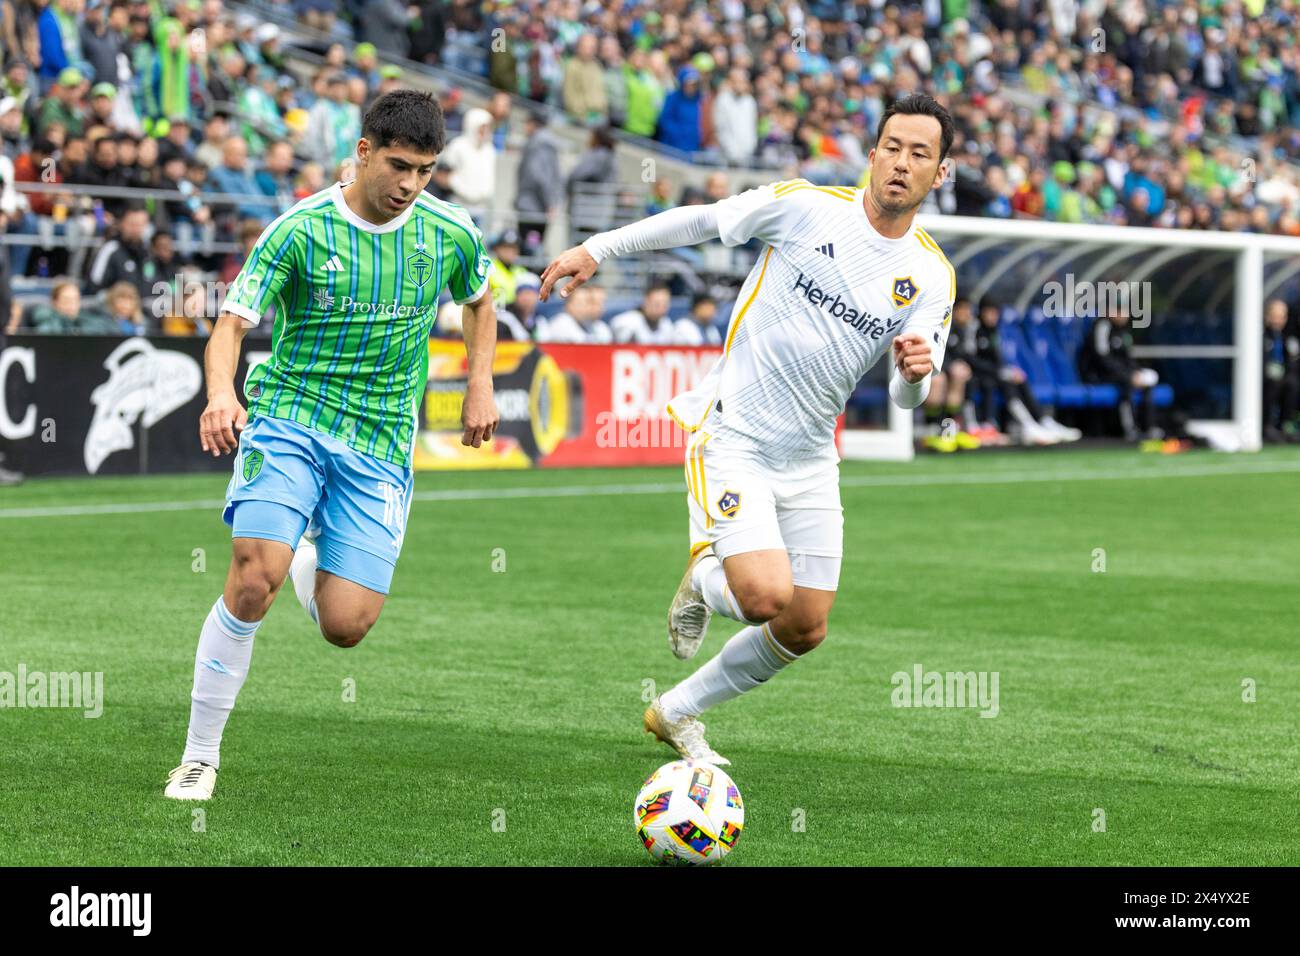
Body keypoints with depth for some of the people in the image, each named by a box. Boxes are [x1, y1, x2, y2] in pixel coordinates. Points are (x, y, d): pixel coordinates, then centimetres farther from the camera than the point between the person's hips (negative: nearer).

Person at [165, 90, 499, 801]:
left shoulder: (451, 234, 2)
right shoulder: (301, 229, -8)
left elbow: (479, 299, 25)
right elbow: (232, 323, -12)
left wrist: (480, 384, 13)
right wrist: (221, 391, -31)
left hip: (380, 444, 3)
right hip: (288, 419, -2)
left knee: (345, 628, -9)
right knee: (253, 580, -25)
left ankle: (310, 556, 30)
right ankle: (200, 755, -9)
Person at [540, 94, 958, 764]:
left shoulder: (933, 277, 0)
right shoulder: (807, 206, -9)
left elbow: (908, 396, -1)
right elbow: (699, 221, 2)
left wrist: (915, 370, -25)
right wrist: (596, 249, 1)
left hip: (809, 458, 5)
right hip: (732, 438, -5)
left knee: (804, 630, 6)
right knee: (767, 597, -22)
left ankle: (676, 713, 29)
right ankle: (705, 579, 16)